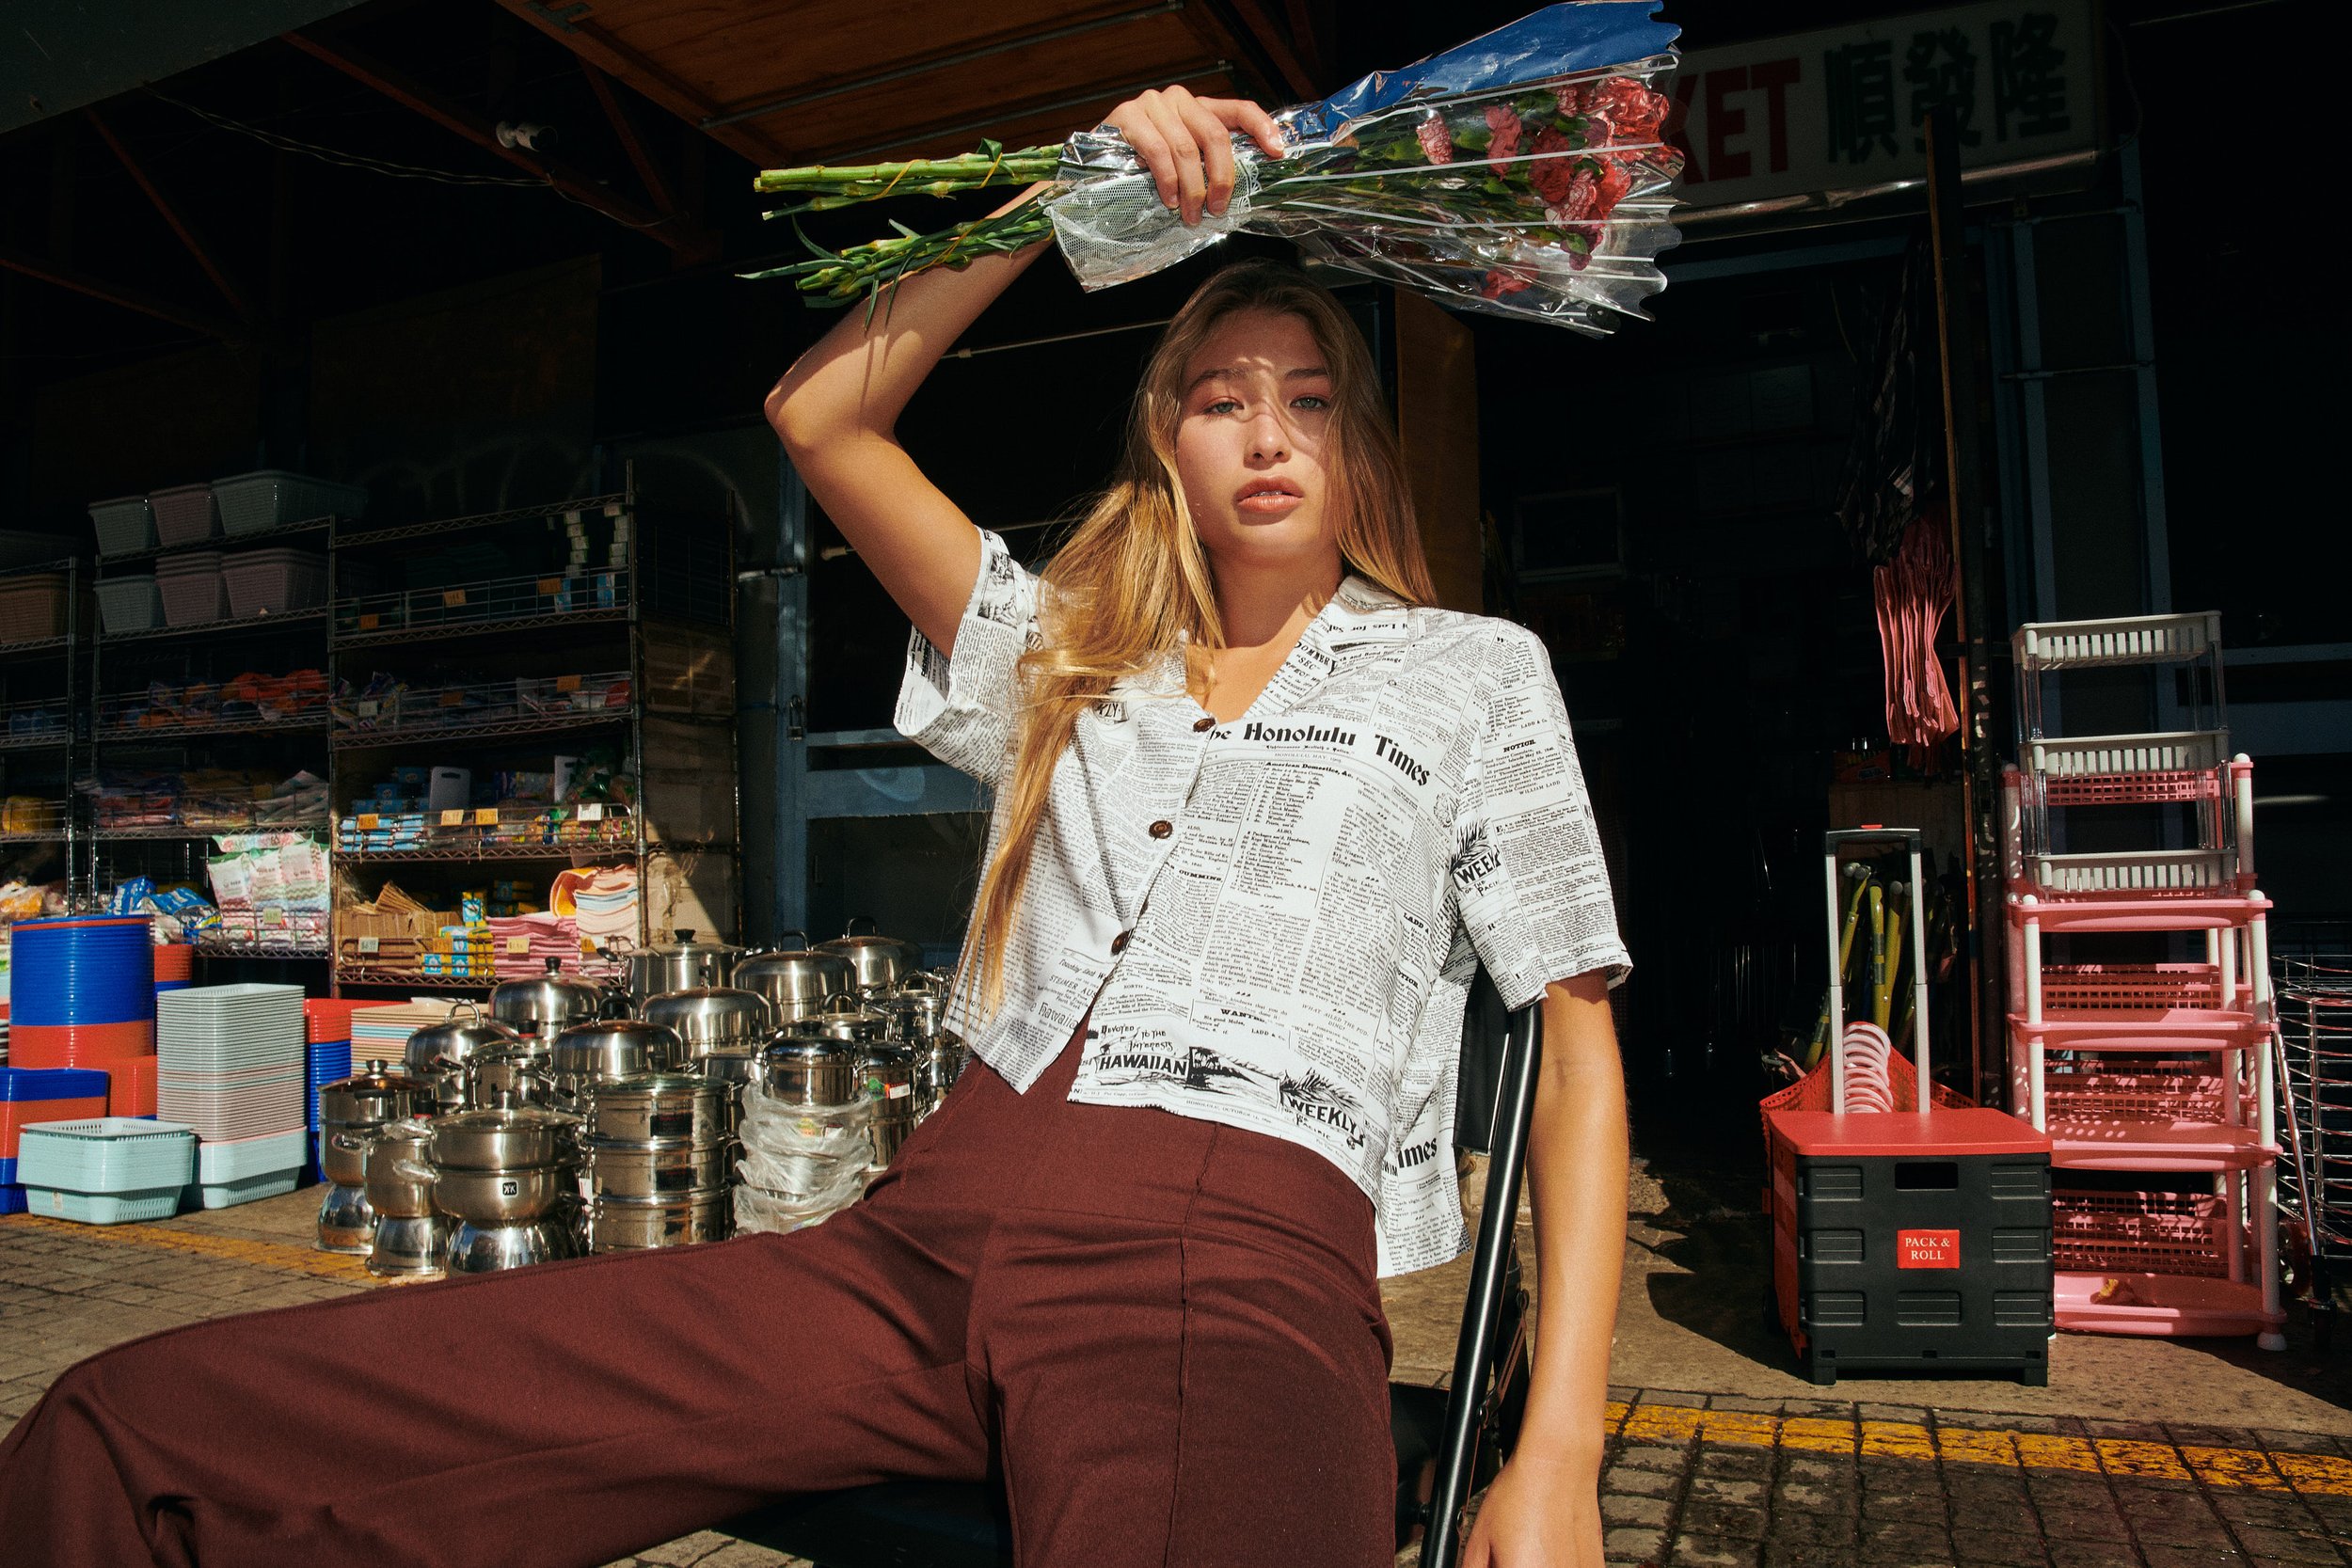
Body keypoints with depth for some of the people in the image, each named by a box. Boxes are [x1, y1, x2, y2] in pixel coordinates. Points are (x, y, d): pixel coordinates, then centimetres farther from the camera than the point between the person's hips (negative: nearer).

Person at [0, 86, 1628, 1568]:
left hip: (1238, 1270, -3)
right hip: (927, 1231, 4)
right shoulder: (1067, 648, 25)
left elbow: (1580, 1051, 11)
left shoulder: (1476, 670, 17)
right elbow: (822, 415, 21)